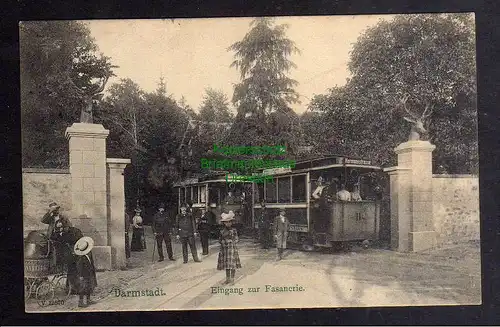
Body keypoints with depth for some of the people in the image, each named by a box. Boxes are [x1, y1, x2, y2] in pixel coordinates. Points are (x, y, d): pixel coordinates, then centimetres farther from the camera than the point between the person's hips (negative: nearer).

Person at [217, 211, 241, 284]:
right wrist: (222, 242, -3)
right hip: (224, 249, 3)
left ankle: (232, 279, 9)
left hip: (232, 248, -3)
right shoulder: (222, 231, 5)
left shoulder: (233, 230, -4)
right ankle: (227, 279, 22)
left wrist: (232, 242, -14)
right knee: (226, 265, 10)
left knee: (233, 264, -3)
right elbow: (220, 239, 13)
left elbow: (236, 239, -3)